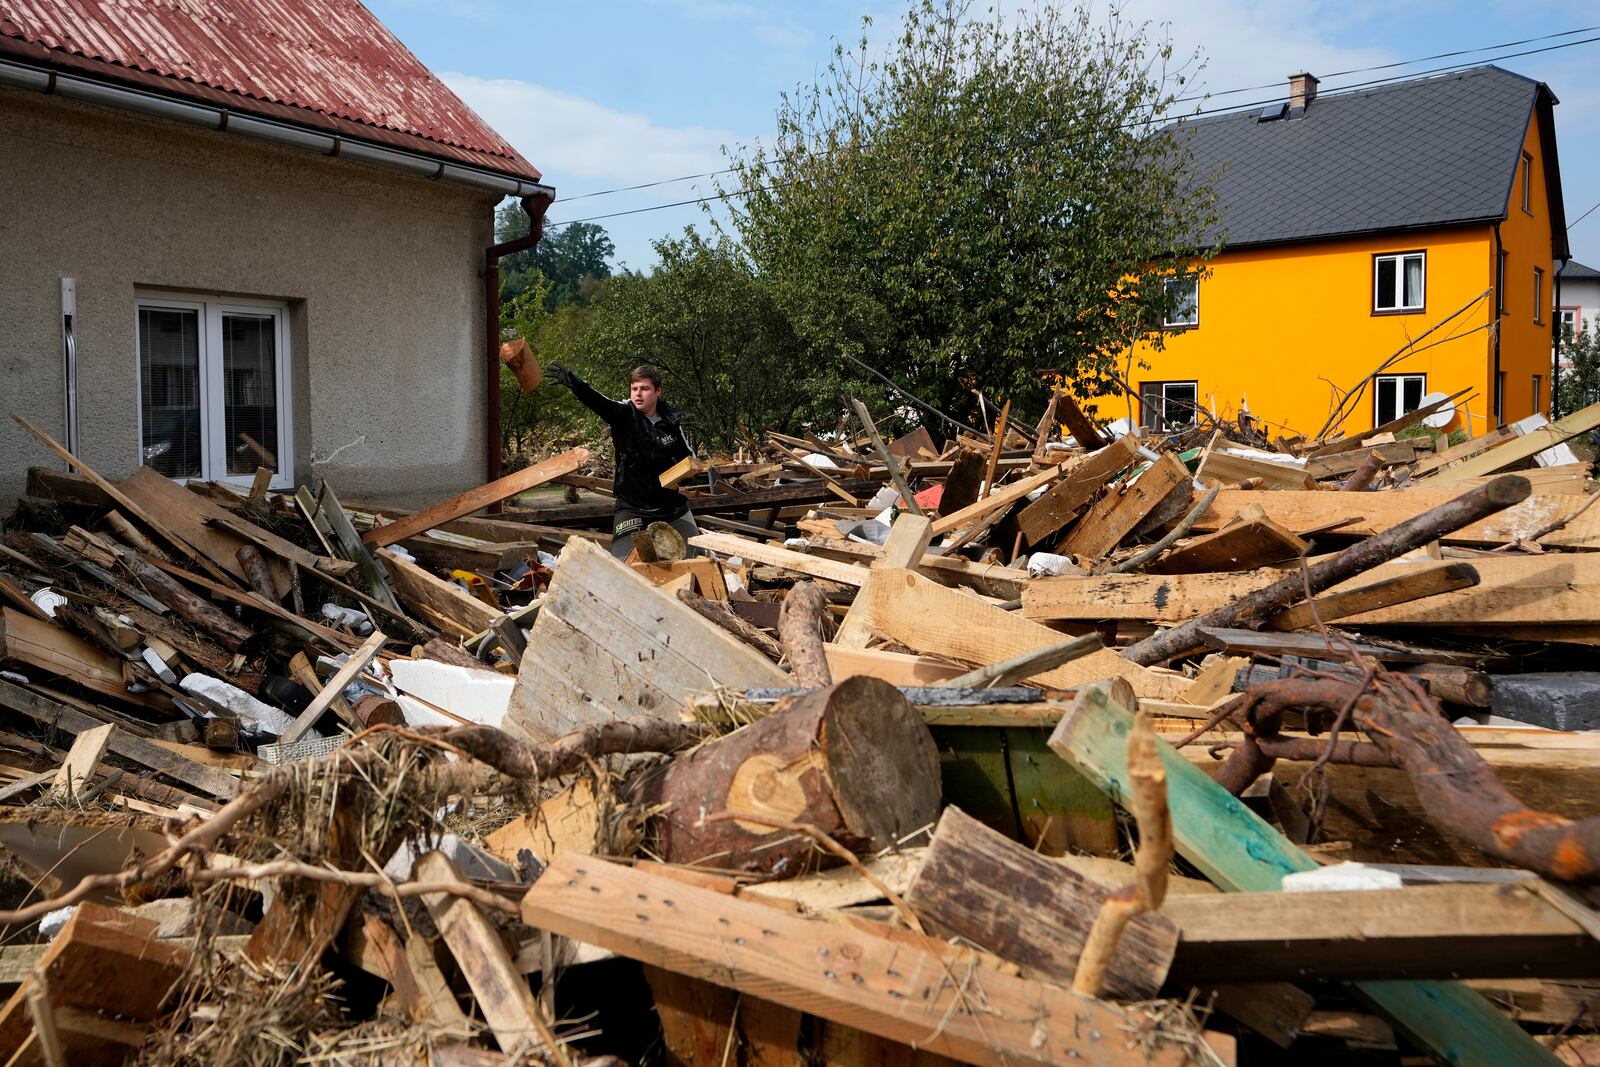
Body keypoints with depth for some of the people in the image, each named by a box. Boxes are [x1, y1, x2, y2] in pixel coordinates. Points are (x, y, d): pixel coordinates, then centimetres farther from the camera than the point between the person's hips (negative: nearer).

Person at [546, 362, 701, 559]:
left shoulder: (671, 421, -1)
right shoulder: (624, 415, -8)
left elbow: (688, 456, 12)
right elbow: (597, 401, -28)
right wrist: (573, 382, -47)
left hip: (673, 505, 3)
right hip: (632, 507, -2)